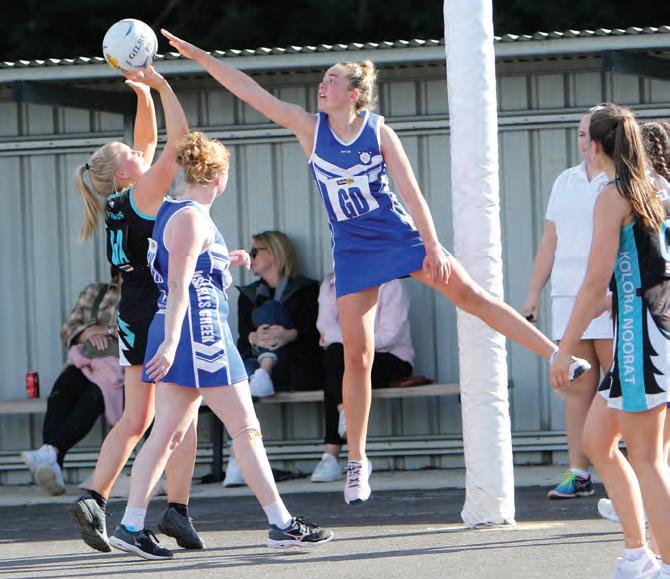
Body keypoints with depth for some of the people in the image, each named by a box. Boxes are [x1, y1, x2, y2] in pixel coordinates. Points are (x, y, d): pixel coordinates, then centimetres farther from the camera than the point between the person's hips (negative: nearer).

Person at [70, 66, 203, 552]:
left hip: (133, 318, 8)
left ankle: (94, 498, -4)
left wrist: (144, 93, 19)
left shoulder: (119, 200, 11)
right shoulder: (144, 192, -9)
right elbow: (179, 139, -11)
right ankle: (177, 508, -7)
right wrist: (161, 88, -3)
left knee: (136, 418, 9)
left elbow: (148, 140, 23)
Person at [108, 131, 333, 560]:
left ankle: (131, 526, 3)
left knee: (169, 433, 7)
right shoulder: (191, 219, -13)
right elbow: (177, 285, -20)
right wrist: (170, 342, -25)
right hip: (199, 333, -10)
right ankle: (282, 524, -2)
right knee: (246, 429, -5)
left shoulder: (175, 213, 17)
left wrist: (226, 263, 25)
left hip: (180, 336, 10)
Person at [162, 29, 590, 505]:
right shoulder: (310, 128, -3)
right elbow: (249, 91, -6)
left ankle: (559, 357, 0)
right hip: (353, 250, 1)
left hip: (401, 237, -1)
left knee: (473, 296, -7)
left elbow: (410, 190, -7)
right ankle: (357, 461, 6)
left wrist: (432, 247, -12)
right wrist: (198, 55, -10)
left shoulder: (378, 131, -7)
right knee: (357, 355, -2)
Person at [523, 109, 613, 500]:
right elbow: (550, 242, 21)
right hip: (569, 295, 5)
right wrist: (534, 293, 16)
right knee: (579, 388, 2)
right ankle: (579, 475, 2)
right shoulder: (566, 181, 18)